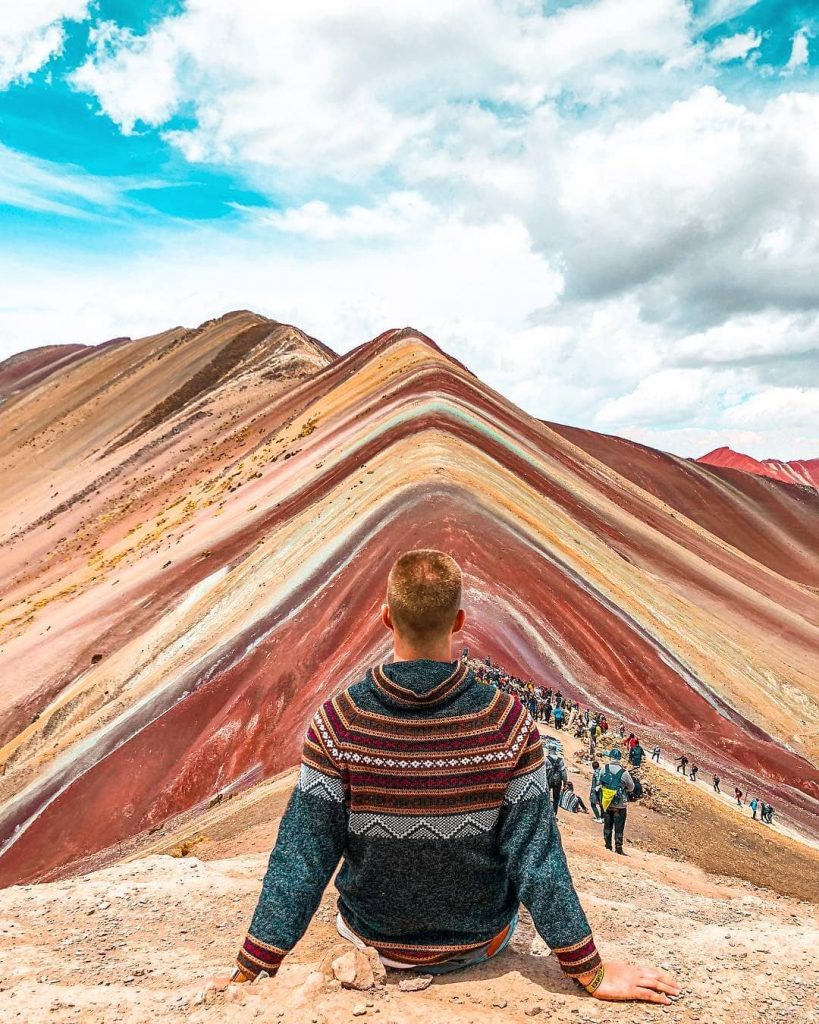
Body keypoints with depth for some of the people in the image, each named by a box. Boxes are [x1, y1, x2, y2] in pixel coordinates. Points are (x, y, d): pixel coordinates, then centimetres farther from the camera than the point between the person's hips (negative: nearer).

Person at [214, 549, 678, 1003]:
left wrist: (250, 974, -9)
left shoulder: (338, 723, -25)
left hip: (374, 943, 0)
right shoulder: (510, 723, -25)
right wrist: (593, 973, -7)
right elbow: (538, 859, -20)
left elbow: (300, 860, -21)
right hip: (480, 944, 0)